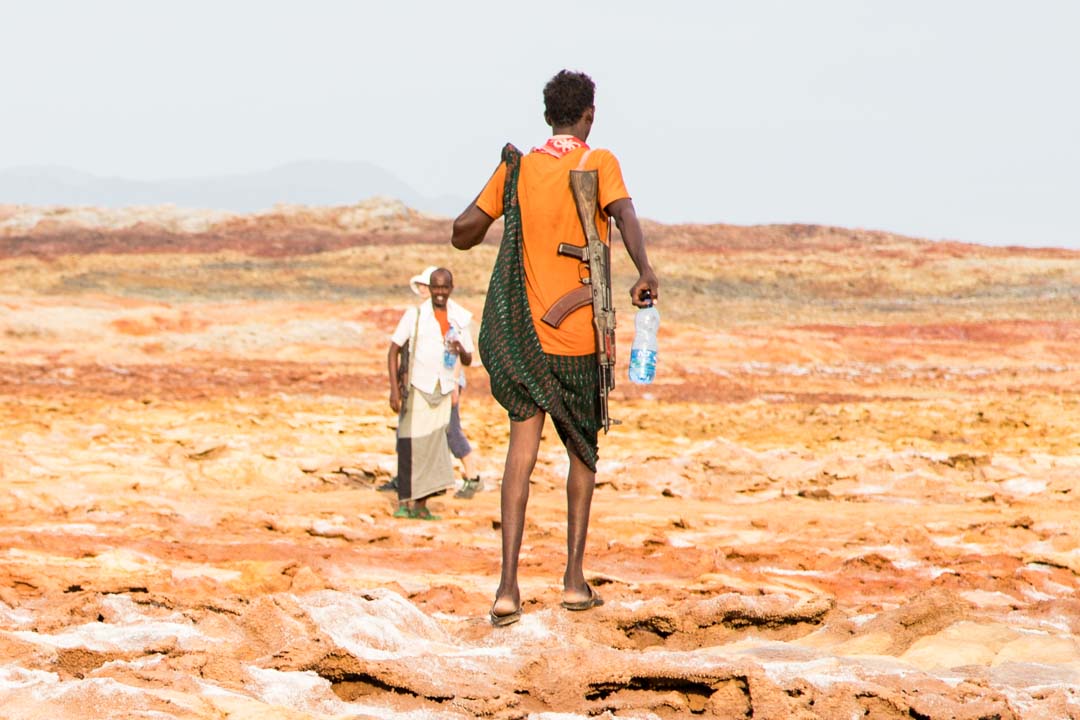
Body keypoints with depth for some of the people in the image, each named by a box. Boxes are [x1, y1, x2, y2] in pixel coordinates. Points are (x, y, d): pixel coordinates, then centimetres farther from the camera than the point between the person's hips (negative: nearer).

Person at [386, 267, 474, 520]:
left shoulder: (460, 319, 6)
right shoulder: (414, 315, -3)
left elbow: (468, 361, 10)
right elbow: (393, 351, -2)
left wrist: (461, 350, -15)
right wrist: (394, 389, -11)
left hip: (444, 392, 3)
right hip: (417, 388, -3)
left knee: (434, 446, 1)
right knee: (410, 445, -5)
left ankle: (421, 504, 6)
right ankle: (403, 501, 2)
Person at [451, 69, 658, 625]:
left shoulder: (516, 168, 5)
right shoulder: (599, 163, -3)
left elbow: (462, 234, 7)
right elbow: (623, 212, -23)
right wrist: (645, 273, -33)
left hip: (524, 332, 2)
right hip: (580, 335, -2)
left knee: (521, 450, -1)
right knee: (583, 451, 14)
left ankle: (508, 584, -13)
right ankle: (574, 578, 12)